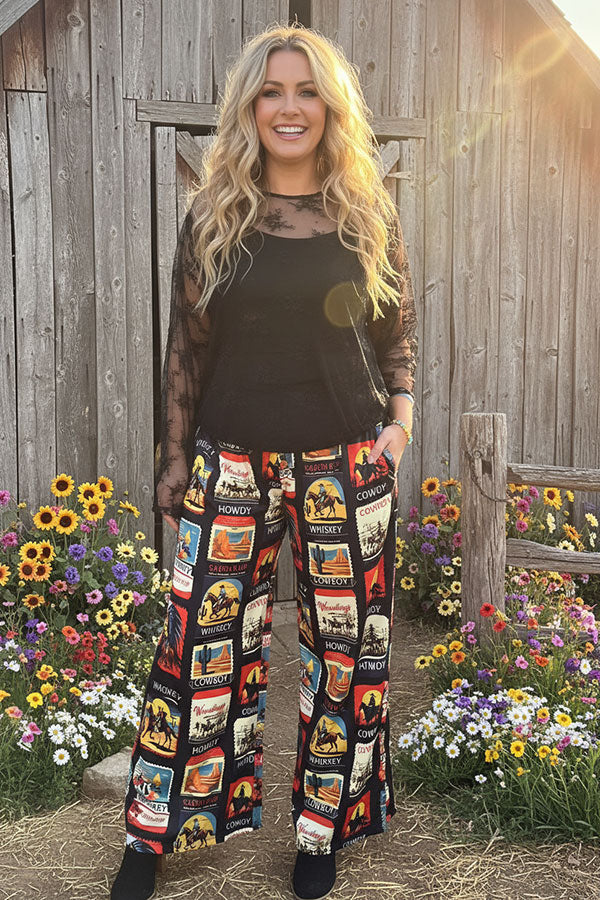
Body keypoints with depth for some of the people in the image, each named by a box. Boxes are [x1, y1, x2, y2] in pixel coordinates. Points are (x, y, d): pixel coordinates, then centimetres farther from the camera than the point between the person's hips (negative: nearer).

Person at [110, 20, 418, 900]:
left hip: (345, 464, 1)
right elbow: (185, 345, 4)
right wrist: (175, 456, 2)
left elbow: (399, 333, 9)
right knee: (202, 639, 3)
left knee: (343, 642, 8)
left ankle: (323, 828, 28)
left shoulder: (369, 215, 4)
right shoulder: (213, 216, 3)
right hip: (232, 462, 0)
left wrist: (401, 415, -6)